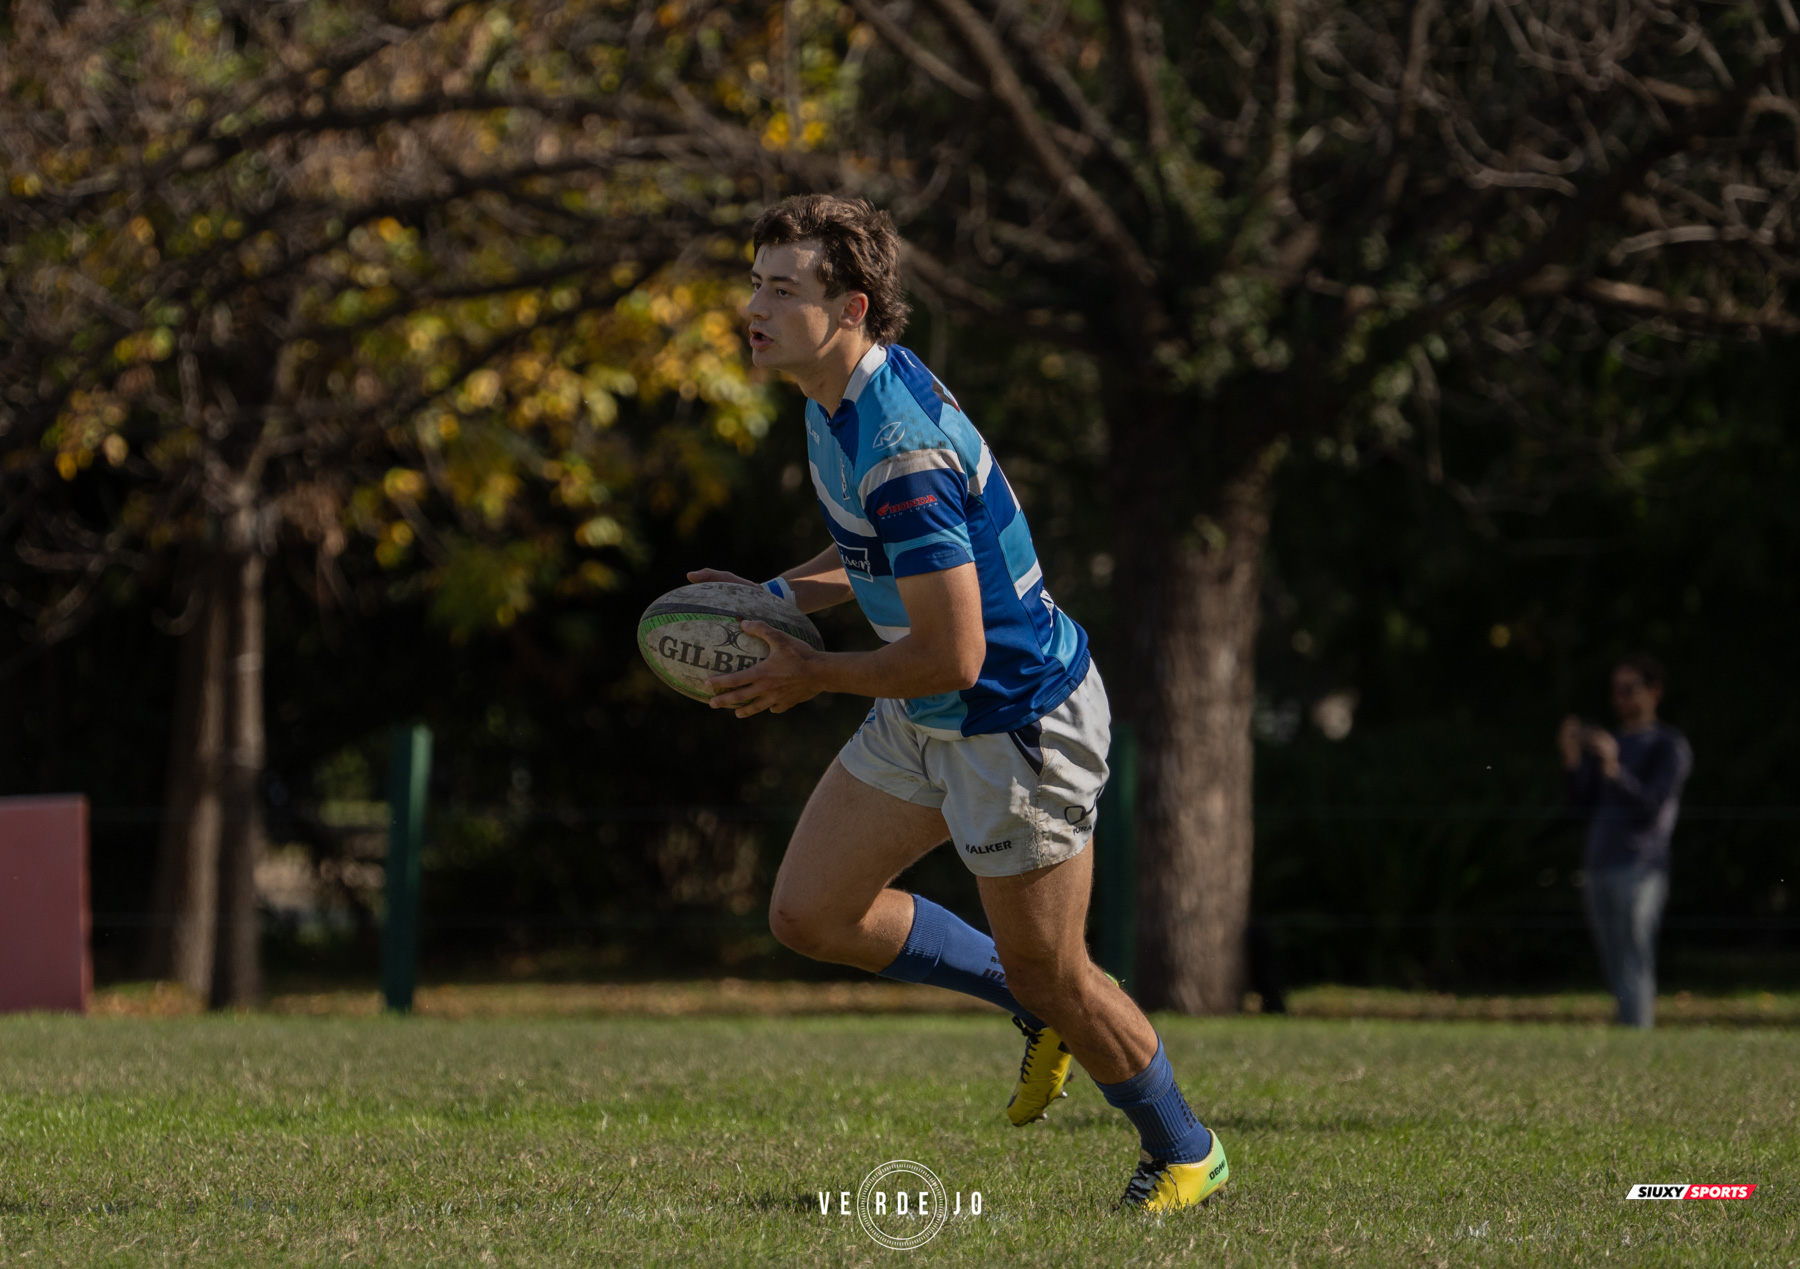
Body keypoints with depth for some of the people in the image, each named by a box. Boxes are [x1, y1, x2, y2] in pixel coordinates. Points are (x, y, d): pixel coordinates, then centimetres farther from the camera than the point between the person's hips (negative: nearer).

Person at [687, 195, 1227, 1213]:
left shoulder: (901, 451, -31)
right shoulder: (841, 399, 0)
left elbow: (952, 656, -30)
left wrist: (813, 675, -16)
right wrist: (778, 595, 4)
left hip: (1020, 725, -10)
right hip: (923, 722, 10)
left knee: (1053, 977, 2)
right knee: (810, 914, 7)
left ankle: (1183, 1151, 27)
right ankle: (1037, 1010, 25)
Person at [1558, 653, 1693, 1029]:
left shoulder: (1670, 746, -1)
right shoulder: (1606, 742, 20)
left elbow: (1652, 808, -11)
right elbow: (1584, 804, 14)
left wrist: (1613, 769, -24)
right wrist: (1573, 759, -1)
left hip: (1640, 869, -7)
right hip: (1599, 867, 7)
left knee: (1634, 970, -14)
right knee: (1617, 973, 6)